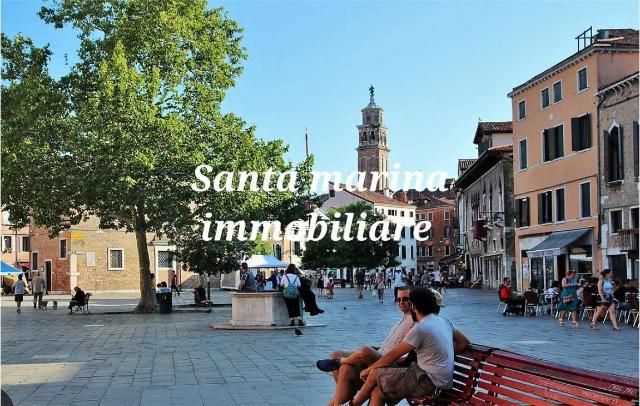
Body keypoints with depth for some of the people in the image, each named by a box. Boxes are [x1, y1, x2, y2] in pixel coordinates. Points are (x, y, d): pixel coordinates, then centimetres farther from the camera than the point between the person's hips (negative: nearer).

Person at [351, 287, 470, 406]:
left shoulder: (420, 329, -16)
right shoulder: (443, 321, 9)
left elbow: (393, 355, -10)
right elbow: (464, 342, 19)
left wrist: (369, 369, 1)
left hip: (429, 382, -9)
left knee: (375, 374, -1)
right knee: (377, 393, 4)